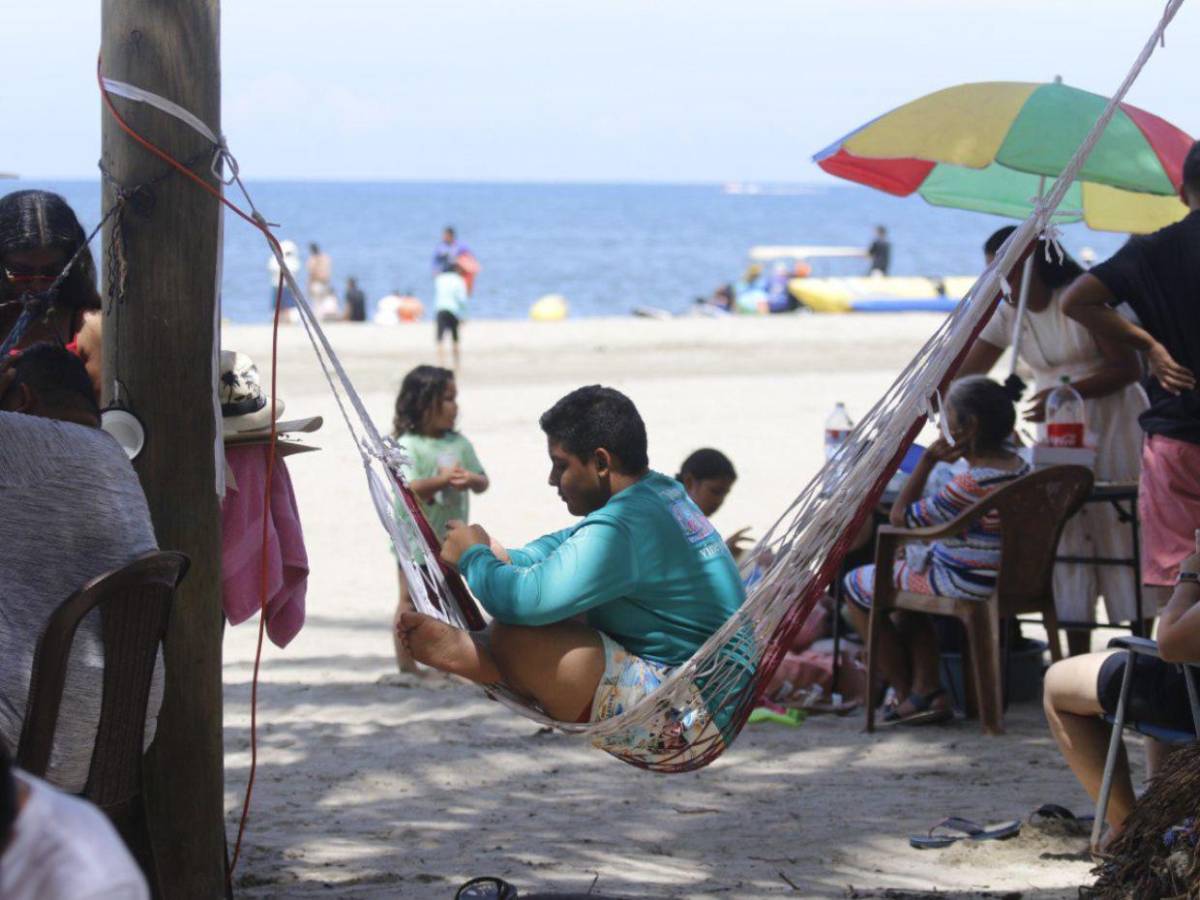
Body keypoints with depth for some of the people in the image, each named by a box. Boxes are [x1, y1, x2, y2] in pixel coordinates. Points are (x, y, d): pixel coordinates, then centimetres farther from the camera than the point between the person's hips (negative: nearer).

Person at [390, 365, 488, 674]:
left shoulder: (459, 443, 6)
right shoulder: (407, 446, -13)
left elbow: (483, 482, 6)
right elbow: (406, 488, -24)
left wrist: (471, 479, -17)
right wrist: (441, 480, -35)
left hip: (452, 538, 6)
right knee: (411, 601, -1)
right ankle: (406, 664, 3)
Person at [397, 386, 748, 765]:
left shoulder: (622, 527, -23)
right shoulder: (666, 493, 11)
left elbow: (526, 601, -30)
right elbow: (573, 545, 29)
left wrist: (474, 558, -8)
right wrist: (507, 560, 10)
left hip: (679, 722, -11)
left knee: (513, 638, -23)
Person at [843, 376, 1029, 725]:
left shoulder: (971, 483, -29)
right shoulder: (1018, 467, 0)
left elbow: (900, 517, -20)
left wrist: (928, 459, -18)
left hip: (964, 585, -9)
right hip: (1002, 578, 9)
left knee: (857, 585, 12)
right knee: (905, 570, 35)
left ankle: (905, 693, 20)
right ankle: (928, 690, 23)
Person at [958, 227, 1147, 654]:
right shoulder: (1006, 316, 2)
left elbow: (1129, 368, -16)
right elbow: (962, 376, 1)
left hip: (1112, 423, -5)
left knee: (1122, 533, -6)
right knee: (1066, 535, 1)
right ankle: (1078, 660, 5)